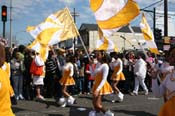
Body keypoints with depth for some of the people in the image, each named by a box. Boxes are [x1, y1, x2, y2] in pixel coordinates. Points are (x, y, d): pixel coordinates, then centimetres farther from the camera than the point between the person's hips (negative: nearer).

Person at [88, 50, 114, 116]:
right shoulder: (97, 64, 8)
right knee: (94, 103, 15)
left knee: (97, 104, -8)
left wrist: (97, 89, -29)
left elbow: (104, 80, -22)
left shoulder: (105, 66, -18)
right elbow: (93, 75, 14)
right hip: (96, 84, 9)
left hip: (101, 86, -9)